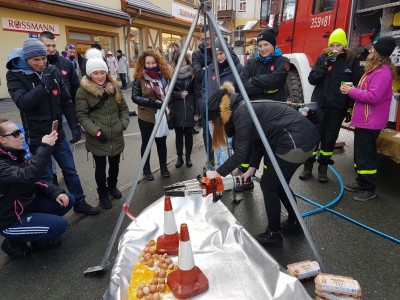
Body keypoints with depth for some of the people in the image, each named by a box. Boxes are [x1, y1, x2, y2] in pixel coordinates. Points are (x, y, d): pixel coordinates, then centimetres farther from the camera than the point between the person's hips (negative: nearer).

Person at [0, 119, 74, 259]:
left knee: (68, 199, -1)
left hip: (28, 203, 8)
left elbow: (33, 181, 5)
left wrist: (56, 192, -9)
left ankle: (40, 236, 14)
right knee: (60, 225, -20)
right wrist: (45, 147, -41)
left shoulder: (15, 155, -1)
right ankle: (14, 242, 5)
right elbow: (28, 176, -44)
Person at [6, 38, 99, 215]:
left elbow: (66, 102, 6)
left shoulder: (53, 72, 2)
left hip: (58, 133, 4)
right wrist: (45, 85, -27)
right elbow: (22, 102, -25)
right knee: (45, 176, 6)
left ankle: (80, 203, 28)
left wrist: (74, 126, 1)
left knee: (70, 170, 12)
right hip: (37, 137, -4)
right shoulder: (15, 76, -8)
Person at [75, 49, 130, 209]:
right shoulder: (83, 91, -9)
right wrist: (96, 131, -20)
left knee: (115, 164, 19)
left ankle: (112, 186, 45)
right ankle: (103, 193, 32)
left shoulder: (114, 87, 5)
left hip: (116, 136, 4)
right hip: (97, 139, -4)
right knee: (101, 167, 10)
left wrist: (124, 123, -4)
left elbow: (123, 108, 11)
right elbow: (81, 115, -10)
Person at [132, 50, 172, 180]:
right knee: (146, 143, 11)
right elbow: (135, 97, -10)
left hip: (162, 116, 3)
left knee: (162, 142, 14)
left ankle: (163, 167, 31)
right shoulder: (139, 77, -8)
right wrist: (152, 102, -21)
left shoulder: (165, 75, 0)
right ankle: (146, 169, 26)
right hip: (146, 117, -2)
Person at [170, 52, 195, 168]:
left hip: (189, 109, 0)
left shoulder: (192, 74, 2)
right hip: (177, 110, 0)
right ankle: (180, 157, 21)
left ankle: (188, 157, 22)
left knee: (188, 134, 8)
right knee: (178, 134, 8)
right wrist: (179, 94, -15)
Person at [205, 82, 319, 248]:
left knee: (268, 185, 2)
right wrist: (252, 167, 15)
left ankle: (273, 235, 15)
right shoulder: (247, 108, 15)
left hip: (297, 141, -10)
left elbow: (241, 152, -15)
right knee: (278, 183, 21)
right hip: (306, 135, 10)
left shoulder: (243, 113, -14)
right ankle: (294, 221, 39)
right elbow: (258, 141, 20)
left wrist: (218, 173, -7)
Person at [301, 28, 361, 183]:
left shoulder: (352, 60, 0)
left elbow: (357, 83, 2)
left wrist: (352, 107, -2)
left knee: (330, 138, 8)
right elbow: (312, 79, -4)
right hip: (319, 104, 0)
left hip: (338, 106, 0)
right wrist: (325, 65, -17)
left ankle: (323, 167, 20)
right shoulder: (323, 58, 3)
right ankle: (308, 166, 15)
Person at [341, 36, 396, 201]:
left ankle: (369, 189, 9)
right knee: (360, 153, 17)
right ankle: (361, 183, 29)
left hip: (370, 122, -11)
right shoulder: (375, 70, 15)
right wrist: (354, 90, 2)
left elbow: (373, 97, -26)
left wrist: (351, 91, -17)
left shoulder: (382, 72, -18)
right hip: (364, 119, 11)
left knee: (365, 155, -3)